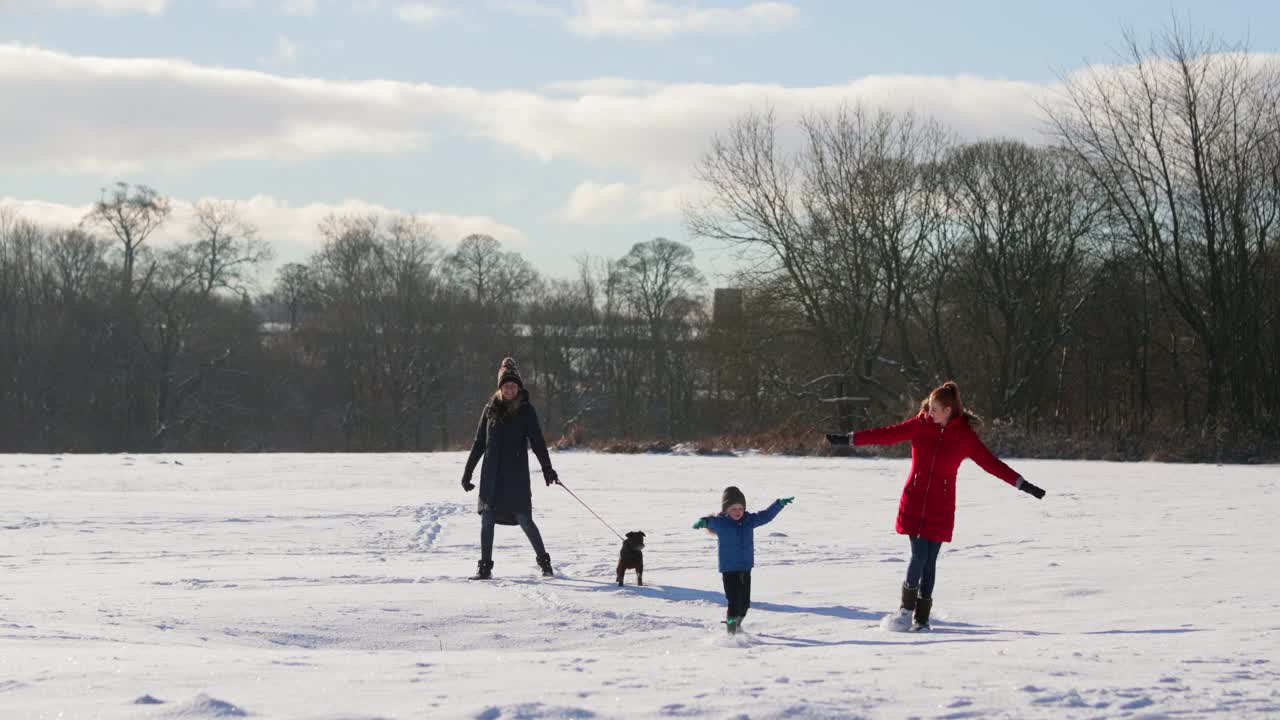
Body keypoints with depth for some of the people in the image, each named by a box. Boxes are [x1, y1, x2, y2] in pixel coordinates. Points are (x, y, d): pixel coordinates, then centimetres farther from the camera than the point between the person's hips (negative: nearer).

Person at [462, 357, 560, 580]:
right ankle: (485, 567, 6)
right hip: (491, 475, 3)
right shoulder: (491, 408, 8)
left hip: (516, 475, -3)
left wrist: (547, 469, -14)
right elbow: (479, 443, 13)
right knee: (487, 520, 0)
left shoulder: (526, 410, 1)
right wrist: (468, 472, 12)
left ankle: (544, 561, 11)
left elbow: (537, 441, -3)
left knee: (524, 519, -5)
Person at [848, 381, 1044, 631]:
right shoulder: (920, 425, 0)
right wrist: (851, 439, -1)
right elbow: (888, 434, 2)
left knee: (929, 561, 0)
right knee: (919, 556, -9)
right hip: (914, 502, 0)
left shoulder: (965, 435, -3)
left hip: (940, 507, 0)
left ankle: (921, 617, 11)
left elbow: (990, 462, -3)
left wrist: (1022, 484, -9)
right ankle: (907, 606, 12)